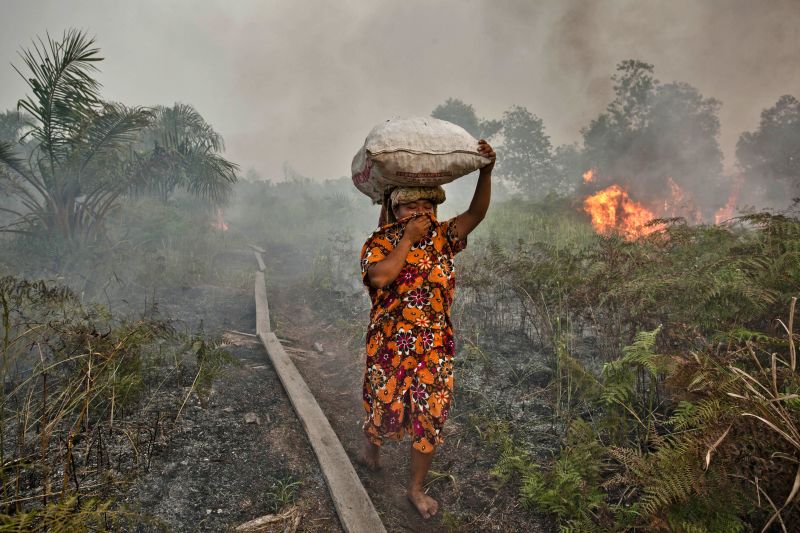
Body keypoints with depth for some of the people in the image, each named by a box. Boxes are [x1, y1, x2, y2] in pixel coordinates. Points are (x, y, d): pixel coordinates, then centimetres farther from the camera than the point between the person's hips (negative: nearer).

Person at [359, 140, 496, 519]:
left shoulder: (441, 237, 2)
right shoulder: (378, 244, -8)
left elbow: (475, 214, -10)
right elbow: (380, 277, -28)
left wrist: (486, 172, -23)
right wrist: (408, 238, -21)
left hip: (435, 348, 3)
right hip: (390, 345, -3)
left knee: (431, 419, 8)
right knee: (385, 410, 13)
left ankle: (416, 488, 30)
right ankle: (371, 445, 50)